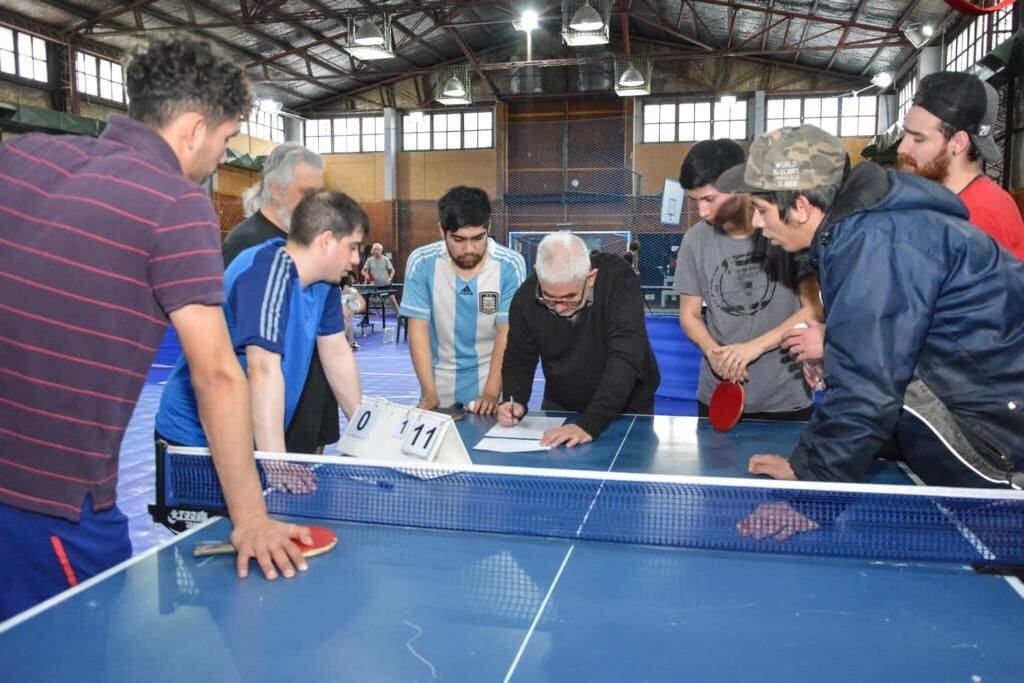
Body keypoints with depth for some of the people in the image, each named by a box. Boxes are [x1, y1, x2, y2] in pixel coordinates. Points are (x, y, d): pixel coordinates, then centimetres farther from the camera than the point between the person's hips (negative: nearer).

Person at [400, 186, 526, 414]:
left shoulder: (510, 265, -15)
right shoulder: (421, 263, -13)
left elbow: (507, 333, -13)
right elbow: (418, 329, -10)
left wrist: (491, 393, -21)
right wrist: (430, 394, -15)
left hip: (492, 377, -1)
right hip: (440, 379, 1)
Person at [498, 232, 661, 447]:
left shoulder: (618, 279, -23)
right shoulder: (526, 296, -12)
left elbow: (625, 359, -30)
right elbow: (519, 359, 0)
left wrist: (590, 424, -39)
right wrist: (514, 402, -20)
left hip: (626, 409, -2)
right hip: (559, 409, 2)